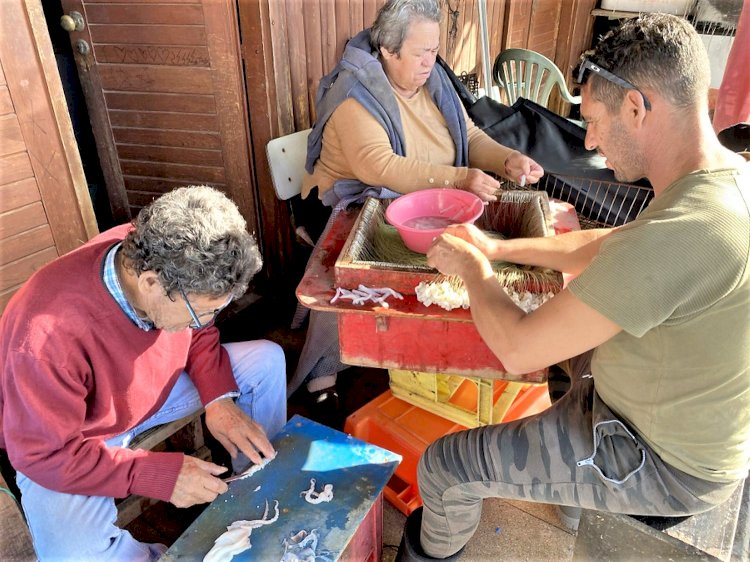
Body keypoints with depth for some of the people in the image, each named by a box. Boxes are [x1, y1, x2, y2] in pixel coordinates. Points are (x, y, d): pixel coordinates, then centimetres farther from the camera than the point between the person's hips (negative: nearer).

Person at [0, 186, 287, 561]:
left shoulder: (160, 259, -22)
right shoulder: (48, 336, -39)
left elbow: (199, 335, -3)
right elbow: (44, 454, -26)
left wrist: (219, 398, -18)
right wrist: (161, 476, -29)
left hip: (155, 385, 5)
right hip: (62, 444, -5)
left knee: (267, 361, -6)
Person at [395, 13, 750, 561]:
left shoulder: (675, 234, -38)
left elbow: (517, 349, -31)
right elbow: (606, 245, 7)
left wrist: (473, 267, -13)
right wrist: (497, 247, 3)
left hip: (661, 463, -9)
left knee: (444, 465, -4)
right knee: (565, 334, 31)